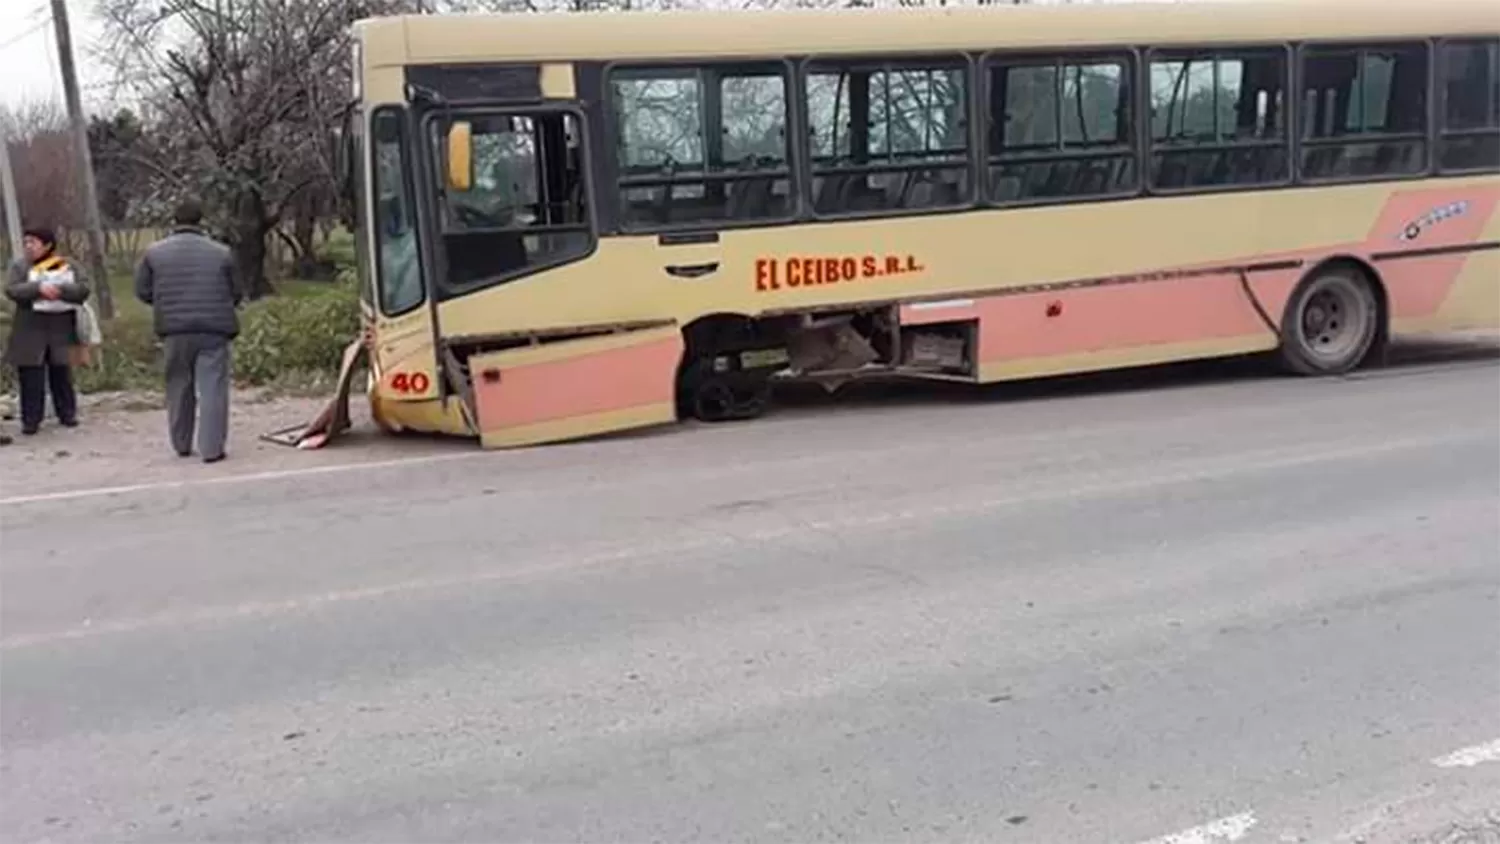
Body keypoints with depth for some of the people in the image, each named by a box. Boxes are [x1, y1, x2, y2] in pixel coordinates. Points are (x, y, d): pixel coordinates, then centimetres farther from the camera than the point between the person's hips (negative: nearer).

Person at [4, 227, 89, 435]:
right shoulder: (19, 266, 2)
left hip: (61, 328, 1)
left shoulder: (68, 266, 4)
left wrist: (60, 290, -21)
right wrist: (38, 288, -23)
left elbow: (83, 290, -5)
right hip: (31, 329, 0)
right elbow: (12, 290, -11)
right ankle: (31, 419, 6)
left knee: (62, 372, 9)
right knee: (31, 375, 0)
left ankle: (67, 413, 20)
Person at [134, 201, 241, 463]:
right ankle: (211, 448, -5)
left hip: (174, 329, 2)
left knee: (179, 387, 15)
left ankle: (181, 445, 23)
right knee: (212, 388, -1)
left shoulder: (154, 252, 4)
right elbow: (235, 294, 6)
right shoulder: (221, 252, 1)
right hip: (214, 329, -2)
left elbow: (142, 291, 6)